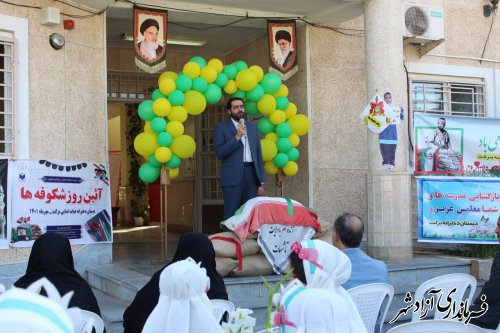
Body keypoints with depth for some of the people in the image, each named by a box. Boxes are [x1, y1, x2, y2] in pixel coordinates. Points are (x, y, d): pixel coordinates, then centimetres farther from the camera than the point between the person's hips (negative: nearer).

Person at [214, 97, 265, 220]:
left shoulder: (252, 127, 17)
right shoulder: (222, 128, 4)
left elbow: (258, 155, 15)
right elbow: (219, 153, -7)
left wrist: (261, 181, 9)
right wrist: (236, 137, -13)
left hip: (251, 174, 4)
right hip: (233, 176, -4)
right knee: (232, 215, -4)